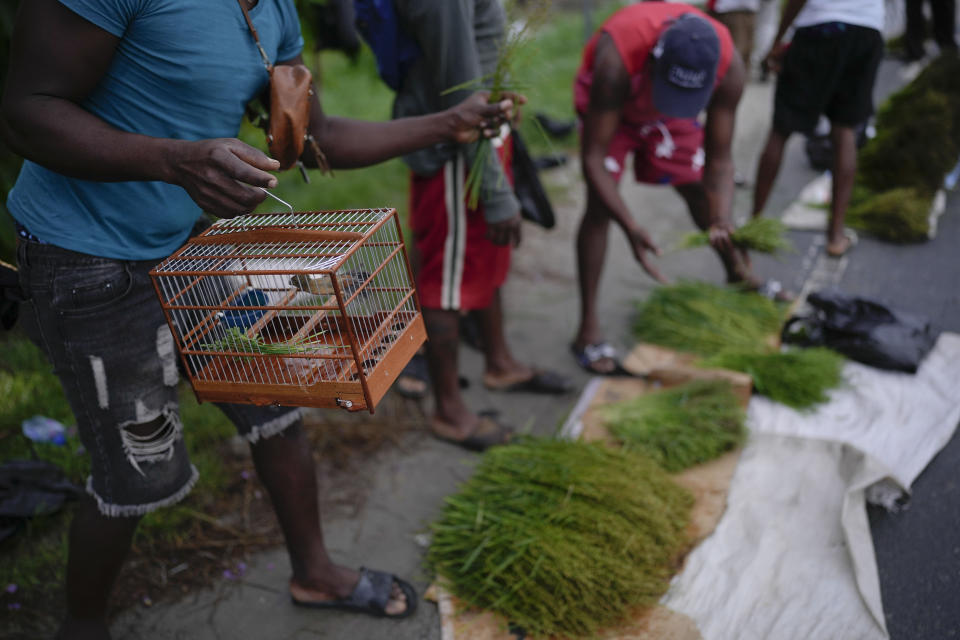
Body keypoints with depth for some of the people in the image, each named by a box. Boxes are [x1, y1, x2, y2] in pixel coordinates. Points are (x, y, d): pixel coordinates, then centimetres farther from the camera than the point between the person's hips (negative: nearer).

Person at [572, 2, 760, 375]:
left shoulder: (729, 67, -32)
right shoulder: (616, 59, -44)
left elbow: (719, 161, -24)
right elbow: (593, 158, -40)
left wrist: (722, 221, -41)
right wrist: (630, 227, -49)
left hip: (664, 116, 4)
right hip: (609, 101, -3)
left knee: (699, 189, 4)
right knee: (600, 204, -18)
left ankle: (740, 276, 31)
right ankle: (588, 330, -13)